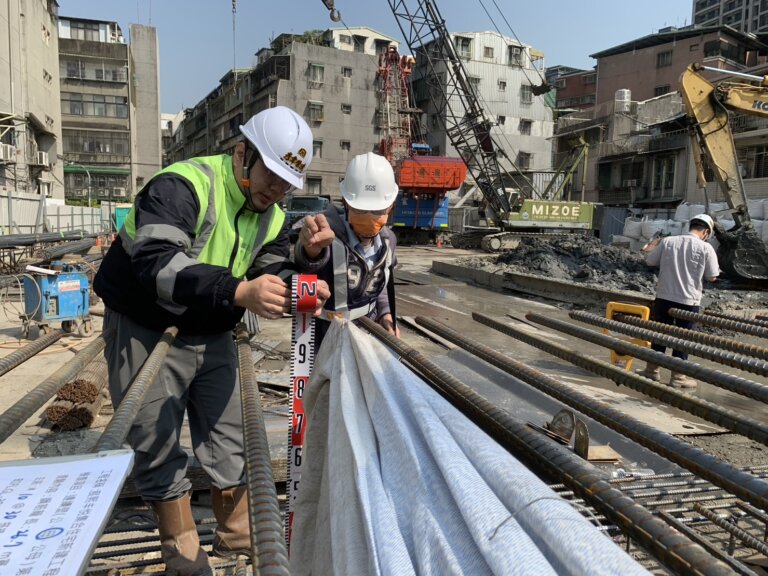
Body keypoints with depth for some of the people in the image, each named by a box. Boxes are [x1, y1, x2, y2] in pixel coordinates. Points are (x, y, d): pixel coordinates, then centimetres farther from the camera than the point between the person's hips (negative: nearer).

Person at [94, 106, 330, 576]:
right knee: (159, 446, 4)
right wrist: (239, 291, -50)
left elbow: (276, 272, -7)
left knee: (228, 438, 11)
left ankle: (238, 535, 30)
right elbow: (156, 264, -38)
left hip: (211, 336, 6)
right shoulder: (182, 186, -24)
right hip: (145, 331, -6)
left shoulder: (270, 217, 1)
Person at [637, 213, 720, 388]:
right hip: (688, 301, -2)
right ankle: (678, 377, 17)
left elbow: (650, 261, 7)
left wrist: (650, 250, 26)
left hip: (664, 297, 2)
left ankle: (652, 370, 25)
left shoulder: (667, 241, -3)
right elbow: (712, 277, -2)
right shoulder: (706, 248, -9)